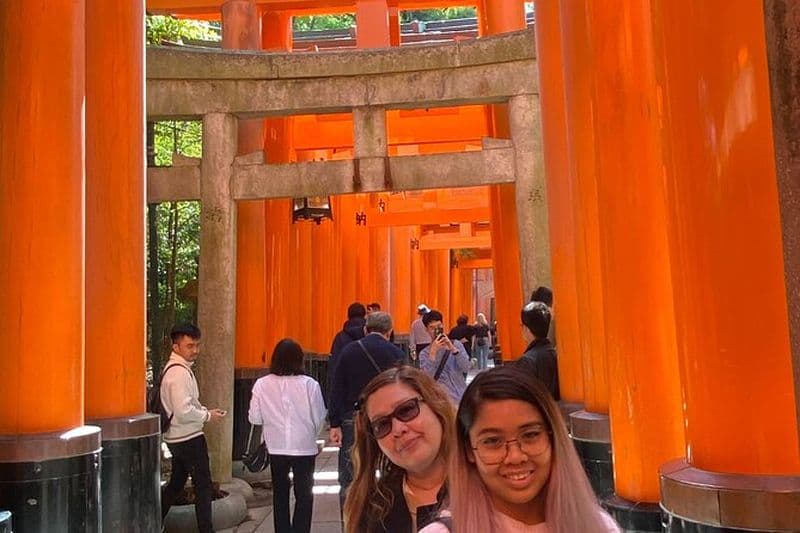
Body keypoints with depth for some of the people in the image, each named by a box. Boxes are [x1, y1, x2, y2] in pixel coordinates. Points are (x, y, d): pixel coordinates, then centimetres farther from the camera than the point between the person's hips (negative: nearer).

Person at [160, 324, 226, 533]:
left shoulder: (175, 368, 12)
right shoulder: (179, 372, -20)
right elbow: (183, 412, -26)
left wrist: (205, 410, 7)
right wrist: (208, 416, -13)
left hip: (177, 438, 10)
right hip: (189, 438, -10)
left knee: (176, 483, 20)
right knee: (203, 485, -1)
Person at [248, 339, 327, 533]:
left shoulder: (262, 384, -9)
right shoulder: (309, 384, -13)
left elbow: (254, 418, -4)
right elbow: (319, 418, -6)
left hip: (276, 447, 2)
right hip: (304, 447, -2)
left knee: (280, 494, 18)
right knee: (304, 494, 11)